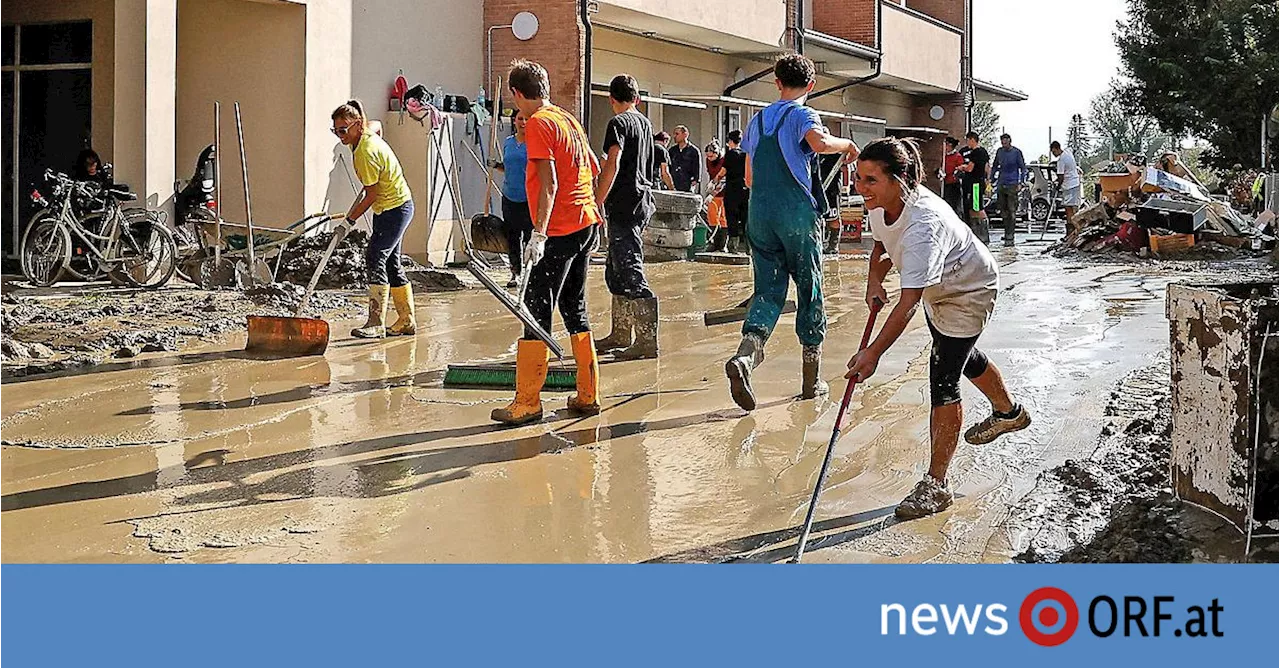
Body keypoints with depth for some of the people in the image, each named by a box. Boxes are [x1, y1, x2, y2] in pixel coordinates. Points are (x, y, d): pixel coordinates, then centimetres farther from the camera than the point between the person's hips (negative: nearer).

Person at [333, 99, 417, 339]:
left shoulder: (366, 151, -22)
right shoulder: (368, 138, 7)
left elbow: (372, 194, -19)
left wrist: (350, 220, -13)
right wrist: (354, 210, 18)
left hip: (395, 208, -10)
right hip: (394, 207, 10)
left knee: (375, 260, -13)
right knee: (391, 263, 13)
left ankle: (376, 323, -14)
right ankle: (407, 320, 19)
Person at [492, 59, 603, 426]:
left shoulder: (539, 123, -9)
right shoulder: (569, 120, 16)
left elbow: (549, 183, -18)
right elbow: (594, 169, 21)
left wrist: (539, 234, -22)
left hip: (559, 230, -9)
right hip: (586, 224, 9)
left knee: (536, 312, -6)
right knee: (575, 309, 15)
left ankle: (527, 402, -6)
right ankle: (588, 396, 17)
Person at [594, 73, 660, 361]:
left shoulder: (618, 123, -9)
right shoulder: (645, 122, 18)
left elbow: (612, 166, -19)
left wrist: (596, 203, -18)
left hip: (624, 204, -9)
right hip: (643, 200, 9)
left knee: (630, 273, -11)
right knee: (616, 272, 16)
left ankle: (647, 341, -15)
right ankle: (621, 334, 22)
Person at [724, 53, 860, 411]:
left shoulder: (758, 119, 15)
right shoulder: (803, 115, -3)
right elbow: (820, 142, -26)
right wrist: (847, 145, -6)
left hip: (759, 215, 5)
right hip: (797, 214, -5)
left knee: (768, 291, 4)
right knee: (809, 293, 8)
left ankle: (745, 354, -26)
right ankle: (811, 380, 14)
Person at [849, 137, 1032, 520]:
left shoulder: (922, 225, -43)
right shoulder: (881, 204, -18)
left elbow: (908, 303, -47)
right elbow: (880, 244, 6)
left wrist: (874, 353, -52)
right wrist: (874, 281, -13)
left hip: (970, 291, -9)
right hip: (938, 288, 9)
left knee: (943, 377, -15)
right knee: (963, 356, 28)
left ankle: (936, 485, -9)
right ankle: (1008, 413, 58)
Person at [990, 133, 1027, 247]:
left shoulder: (1016, 152, -4)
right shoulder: (999, 151, 9)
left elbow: (1023, 168, -1)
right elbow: (994, 166, 21)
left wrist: (1021, 183, -10)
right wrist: (991, 180, 12)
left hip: (1012, 185, -5)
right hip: (1001, 185, 5)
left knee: (1012, 211, -8)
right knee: (1003, 212, 10)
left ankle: (1010, 237, -10)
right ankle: (1007, 233, 23)